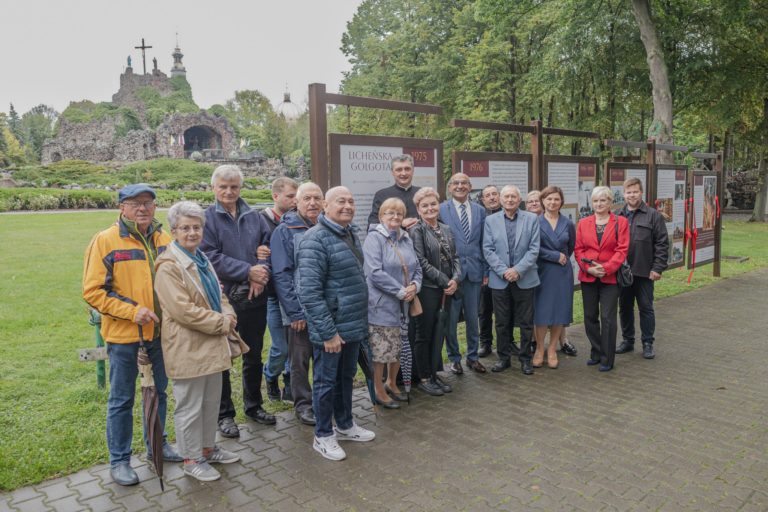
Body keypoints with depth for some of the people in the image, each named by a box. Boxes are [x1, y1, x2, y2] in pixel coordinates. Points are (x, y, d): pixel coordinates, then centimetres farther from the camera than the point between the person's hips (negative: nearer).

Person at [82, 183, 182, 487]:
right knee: (122, 399, 9)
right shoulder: (105, 241, -11)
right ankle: (119, 460, 25)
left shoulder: (163, 240, 3)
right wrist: (131, 311, -20)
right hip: (124, 335, -5)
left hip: (159, 331, 5)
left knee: (158, 392, 18)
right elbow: (92, 291, -12)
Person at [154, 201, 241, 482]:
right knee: (190, 407, 6)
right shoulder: (168, 266, -16)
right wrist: (222, 323, -16)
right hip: (188, 349, -9)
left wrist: (227, 315, -2)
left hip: (212, 345, 9)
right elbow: (183, 310, -23)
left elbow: (218, 295, 19)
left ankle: (208, 448, 36)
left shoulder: (201, 259, 12)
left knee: (211, 402, 20)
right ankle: (192, 459, 22)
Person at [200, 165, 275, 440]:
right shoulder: (206, 218, -5)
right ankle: (224, 414, 23)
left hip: (255, 297, 4)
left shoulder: (254, 216, 7)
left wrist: (261, 275, -15)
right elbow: (211, 257, -14)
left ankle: (254, 405, 34)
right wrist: (248, 271, -20)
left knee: (254, 355, 16)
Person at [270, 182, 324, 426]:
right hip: (299, 310, -4)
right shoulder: (285, 231, -7)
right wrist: (295, 312, -16)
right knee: (300, 360, 9)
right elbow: (281, 275, -12)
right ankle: (303, 404, 26)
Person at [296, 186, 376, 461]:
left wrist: (361, 321, 16)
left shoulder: (351, 234, 10)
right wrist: (328, 332, -22)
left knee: (346, 376, 21)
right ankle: (323, 436, 24)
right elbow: (309, 291, -23)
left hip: (353, 324, 8)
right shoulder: (316, 239, -18)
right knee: (326, 381, 7)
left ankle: (345, 425, 38)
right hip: (330, 328, -8)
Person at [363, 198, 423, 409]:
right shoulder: (374, 238, -12)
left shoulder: (406, 239, 10)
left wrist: (414, 285, -9)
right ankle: (379, 391, 20)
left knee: (398, 348, 17)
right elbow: (375, 273, -20)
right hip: (381, 305, -7)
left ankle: (391, 384, 37)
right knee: (380, 350, 2)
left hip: (402, 305, 7)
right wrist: (401, 291, -19)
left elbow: (417, 268, 13)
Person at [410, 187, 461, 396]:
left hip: (447, 289, 6)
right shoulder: (416, 231, -8)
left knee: (439, 333, 13)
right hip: (427, 289, -6)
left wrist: (455, 279, -8)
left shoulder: (446, 230, 12)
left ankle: (434, 373, 26)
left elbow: (454, 257, 10)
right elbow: (421, 262, -15)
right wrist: (444, 281, -14)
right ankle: (423, 378, 17)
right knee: (424, 335, 4)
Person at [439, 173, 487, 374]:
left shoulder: (480, 210, 8)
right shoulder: (441, 210, -4)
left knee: (473, 317, 13)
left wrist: (486, 271, 7)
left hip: (474, 271, 3)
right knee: (450, 318, 6)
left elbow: (483, 243, 10)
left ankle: (472, 357, 27)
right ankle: (454, 358, 22)